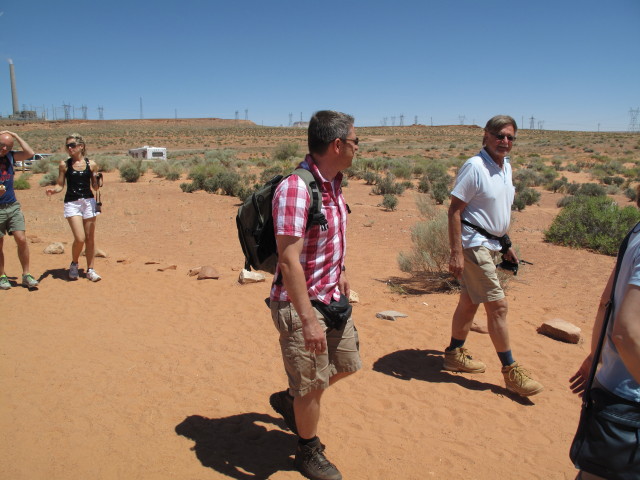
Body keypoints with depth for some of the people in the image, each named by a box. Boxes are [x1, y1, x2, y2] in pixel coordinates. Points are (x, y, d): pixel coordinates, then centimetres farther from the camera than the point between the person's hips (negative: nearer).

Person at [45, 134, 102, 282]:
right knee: (80, 238, -13)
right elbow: (60, 185, 5)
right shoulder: (64, 165, 3)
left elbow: (96, 187, 9)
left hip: (88, 202, 2)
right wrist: (53, 190, -16)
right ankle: (74, 265, 14)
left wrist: (97, 179, -11)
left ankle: (90, 270, 18)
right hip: (71, 203, -1)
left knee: (90, 239, 5)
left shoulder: (91, 164, 4)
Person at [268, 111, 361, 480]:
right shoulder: (296, 188, -25)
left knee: (348, 363, 22)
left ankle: (289, 400, 43)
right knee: (312, 386, 8)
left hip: (333, 297, 9)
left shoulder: (333, 182, 4)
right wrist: (308, 319, -28)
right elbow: (288, 260, -29)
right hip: (302, 303, -9)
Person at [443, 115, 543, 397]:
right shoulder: (474, 167, -15)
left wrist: (506, 244, 20)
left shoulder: (506, 167, 11)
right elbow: (454, 210, -18)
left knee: (469, 302, 16)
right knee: (498, 306, -5)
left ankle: (455, 354, 30)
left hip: (490, 245, 9)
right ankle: (510, 370, 7)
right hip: (473, 245, -8)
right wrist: (456, 253, -23)